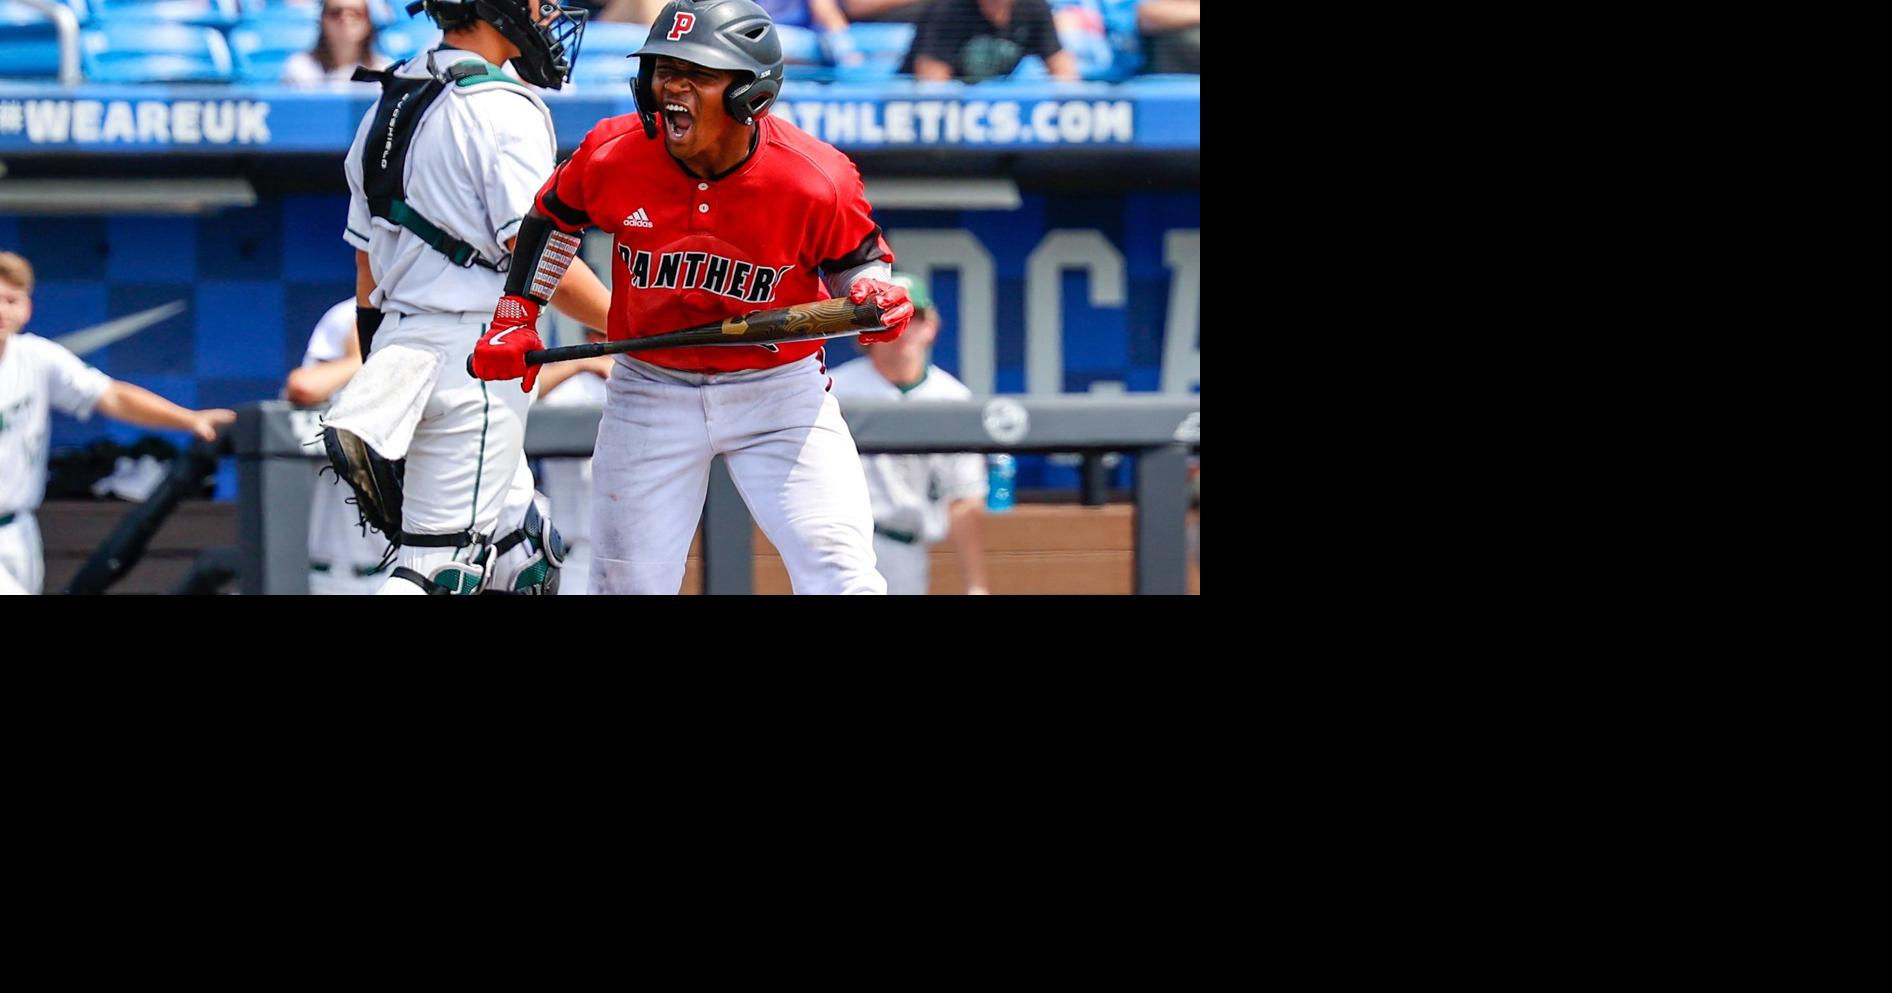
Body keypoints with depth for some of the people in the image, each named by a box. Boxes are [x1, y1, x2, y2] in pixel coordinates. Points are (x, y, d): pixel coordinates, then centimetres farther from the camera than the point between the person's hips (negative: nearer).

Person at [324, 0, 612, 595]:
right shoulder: (503, 109, -11)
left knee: (526, 555, 16)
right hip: (475, 357, -9)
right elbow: (538, 262, -16)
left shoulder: (388, 107, 15)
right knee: (442, 565, -10)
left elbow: (368, 276, 18)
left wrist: (378, 385, 23)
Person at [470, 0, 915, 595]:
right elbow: (553, 218, 8)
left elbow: (855, 257, -1)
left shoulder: (816, 181, -21)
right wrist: (516, 317, 5)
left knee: (841, 576, -13)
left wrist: (872, 294, -22)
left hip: (780, 393, -2)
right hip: (650, 395, 2)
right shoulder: (612, 156, -14)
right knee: (628, 585, 9)